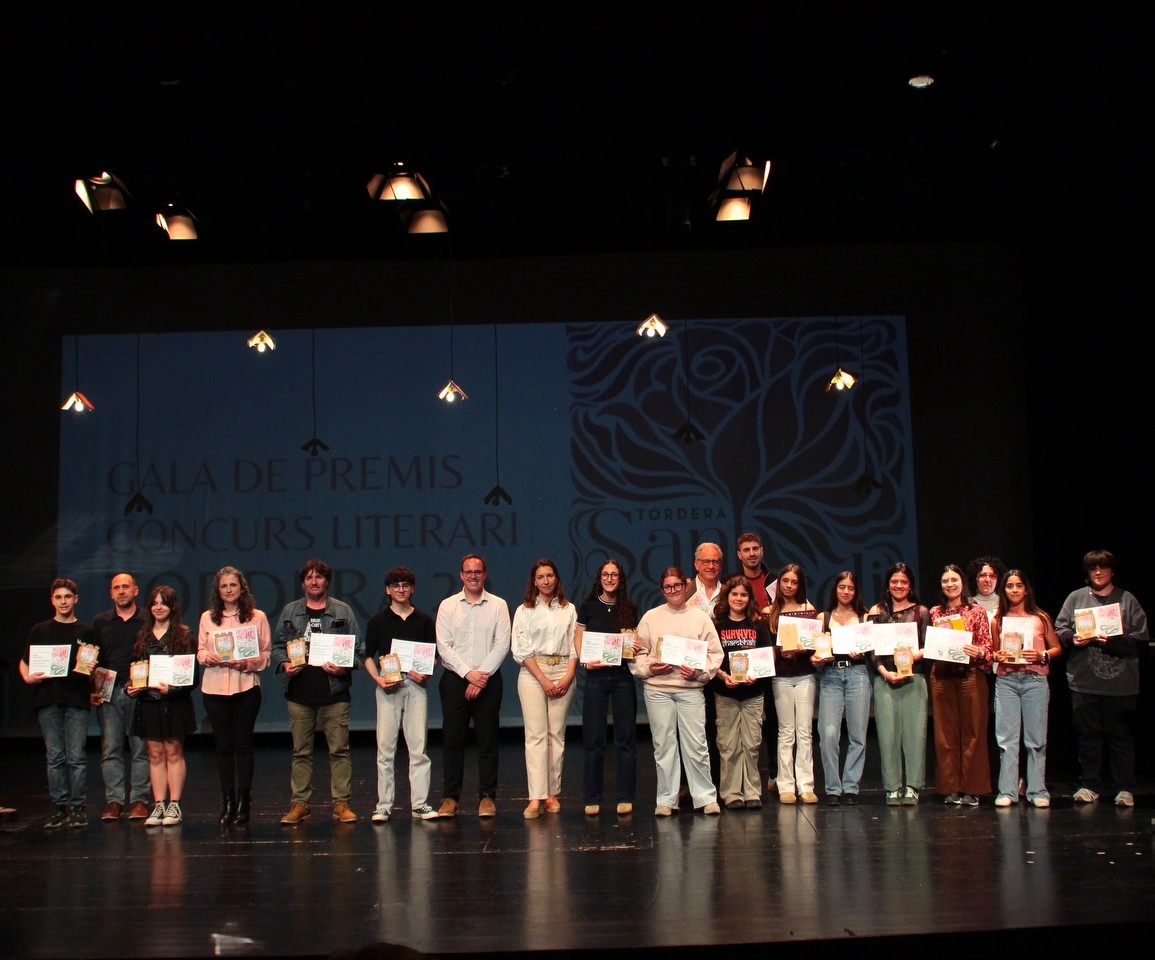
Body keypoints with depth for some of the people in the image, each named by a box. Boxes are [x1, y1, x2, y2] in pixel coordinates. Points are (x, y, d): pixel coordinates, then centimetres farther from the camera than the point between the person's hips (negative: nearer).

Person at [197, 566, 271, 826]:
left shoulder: (257, 617, 4)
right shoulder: (207, 618, 11)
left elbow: (266, 652, 2)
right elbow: (200, 651, 12)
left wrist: (250, 663, -16)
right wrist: (208, 657, -10)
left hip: (246, 686, -2)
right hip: (214, 687, 2)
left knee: (243, 743, -1)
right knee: (223, 744, 5)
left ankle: (243, 802, 5)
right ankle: (227, 802, 12)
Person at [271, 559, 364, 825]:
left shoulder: (343, 611, 7)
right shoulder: (290, 611, 13)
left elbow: (359, 649, 5)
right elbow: (278, 646, 14)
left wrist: (344, 667, -10)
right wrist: (284, 665, -5)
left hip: (334, 691, -2)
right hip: (299, 692, 2)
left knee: (339, 750, -2)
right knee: (301, 751, 5)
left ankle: (341, 803, 3)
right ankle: (300, 804, 11)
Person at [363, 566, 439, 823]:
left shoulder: (424, 620, 10)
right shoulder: (378, 621, 8)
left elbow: (434, 655, 13)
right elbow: (368, 656, 9)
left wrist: (426, 674, -5)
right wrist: (378, 679, -6)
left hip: (415, 684, 1)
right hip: (387, 686, 0)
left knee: (418, 746, -2)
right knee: (385, 747, -1)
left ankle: (420, 804, 2)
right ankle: (383, 805, 3)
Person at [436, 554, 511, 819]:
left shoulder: (498, 605, 5)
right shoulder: (447, 606, 6)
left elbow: (502, 645, -3)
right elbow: (443, 646, -2)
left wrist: (483, 674, -12)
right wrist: (469, 673, -11)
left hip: (488, 679, -1)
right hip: (455, 678, 1)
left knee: (488, 739, 1)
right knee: (452, 739, 1)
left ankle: (488, 797, 7)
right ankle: (450, 797, 7)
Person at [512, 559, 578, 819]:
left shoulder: (568, 610, 11)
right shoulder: (524, 611, 5)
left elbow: (574, 646, 8)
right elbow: (521, 650, -1)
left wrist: (568, 677, -6)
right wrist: (544, 680, -9)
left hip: (562, 672, 2)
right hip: (532, 673, -2)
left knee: (557, 733, 1)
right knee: (535, 734, -8)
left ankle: (553, 793, 7)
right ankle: (536, 797, -13)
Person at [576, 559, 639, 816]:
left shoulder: (629, 609, 7)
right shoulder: (588, 606, 4)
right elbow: (578, 639, 5)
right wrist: (585, 661, -12)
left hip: (623, 675, 1)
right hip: (595, 676, -1)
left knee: (625, 737, 2)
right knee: (593, 738, 1)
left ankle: (625, 797, 9)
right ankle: (592, 798, 8)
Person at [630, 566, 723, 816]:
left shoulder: (700, 617, 6)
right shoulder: (650, 617, 8)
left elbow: (715, 653, 5)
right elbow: (639, 651, 8)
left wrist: (699, 671, -10)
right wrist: (648, 667, -10)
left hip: (691, 688, -1)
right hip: (657, 689, 1)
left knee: (696, 745, -3)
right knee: (663, 745, 4)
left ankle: (706, 796, 8)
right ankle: (666, 799, 12)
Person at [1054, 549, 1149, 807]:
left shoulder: (1127, 600, 4)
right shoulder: (1076, 598, 10)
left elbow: (1141, 637, -2)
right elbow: (1059, 629, 8)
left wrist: (1114, 641, -16)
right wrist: (1073, 639, -12)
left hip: (1120, 682, -2)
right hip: (1084, 681, 2)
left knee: (1121, 736, 3)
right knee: (1087, 734, 7)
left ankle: (1125, 788, 11)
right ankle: (1089, 785, 17)